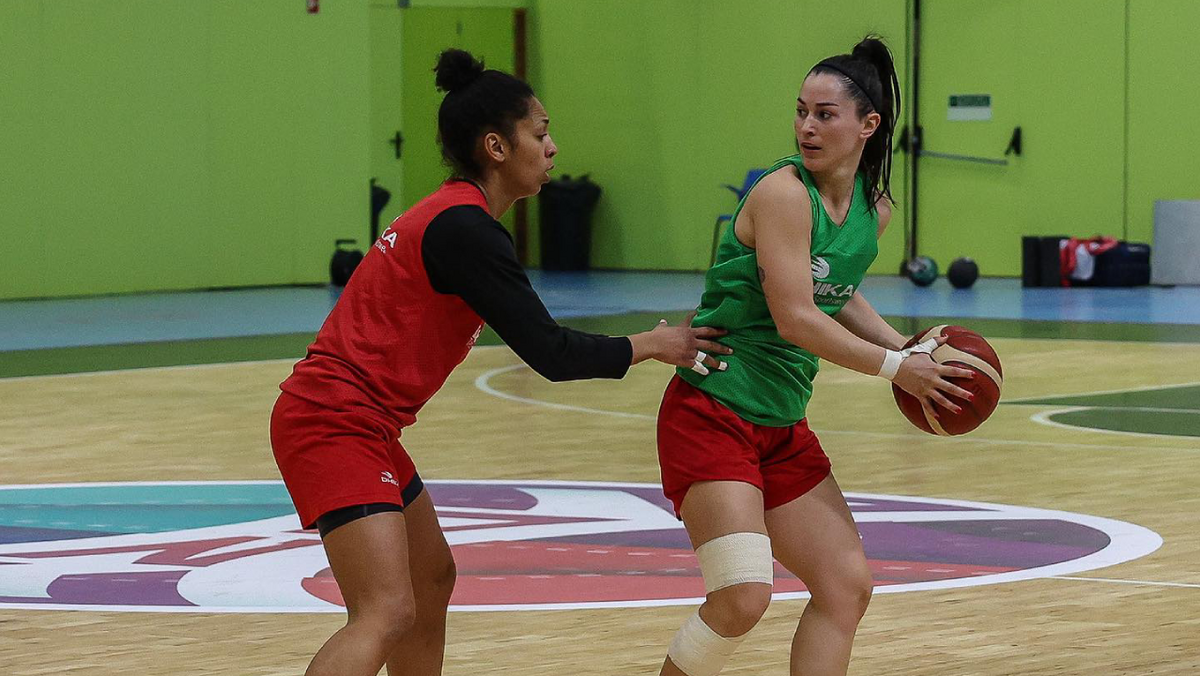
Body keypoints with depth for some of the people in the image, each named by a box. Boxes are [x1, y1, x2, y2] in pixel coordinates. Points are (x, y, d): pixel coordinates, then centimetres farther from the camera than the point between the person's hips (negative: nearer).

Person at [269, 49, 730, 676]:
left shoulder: (449, 215, 14)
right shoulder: (464, 229, -16)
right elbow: (548, 353, -15)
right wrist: (649, 345, -3)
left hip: (360, 425, 11)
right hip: (332, 426, -11)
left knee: (432, 578, 23)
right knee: (387, 615, -20)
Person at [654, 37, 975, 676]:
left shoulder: (874, 207, 6)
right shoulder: (783, 193, -18)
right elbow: (795, 318, -23)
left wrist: (904, 347, 8)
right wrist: (895, 368, -17)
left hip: (783, 425, 9)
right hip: (713, 413, -9)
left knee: (847, 584, 9)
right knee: (742, 598, -21)